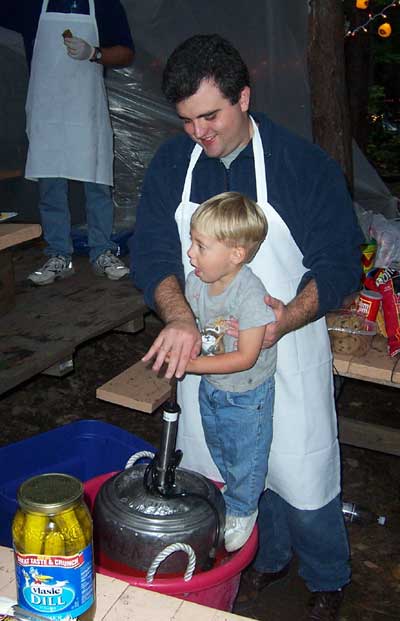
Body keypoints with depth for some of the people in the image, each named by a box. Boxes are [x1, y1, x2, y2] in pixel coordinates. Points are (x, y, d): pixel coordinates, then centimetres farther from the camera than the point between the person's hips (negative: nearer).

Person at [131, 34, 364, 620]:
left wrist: (289, 317, -28)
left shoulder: (306, 164, -12)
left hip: (287, 353, -3)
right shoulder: (171, 164, -1)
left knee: (304, 482, 7)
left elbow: (339, 262, -10)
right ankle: (267, 558, 47)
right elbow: (152, 251, -6)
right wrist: (179, 318, -26)